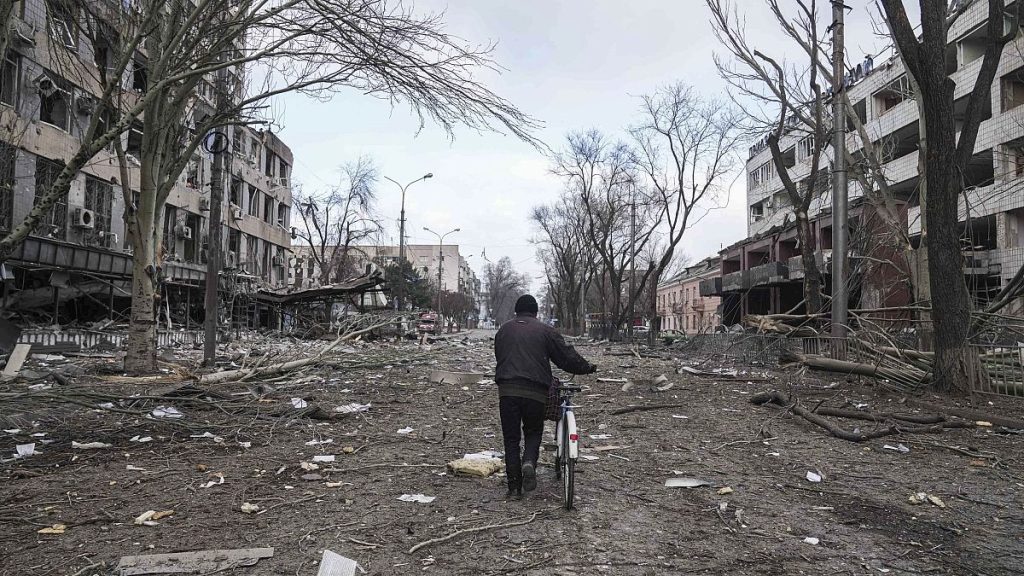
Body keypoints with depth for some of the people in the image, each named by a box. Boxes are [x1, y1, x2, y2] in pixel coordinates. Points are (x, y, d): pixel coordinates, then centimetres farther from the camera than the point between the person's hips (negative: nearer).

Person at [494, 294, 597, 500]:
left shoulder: (503, 330, 14)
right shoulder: (544, 330, 5)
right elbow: (566, 355, 5)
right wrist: (587, 368, 20)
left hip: (507, 390, 2)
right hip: (535, 391, -2)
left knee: (511, 438, 8)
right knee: (533, 432, 17)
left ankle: (514, 488, 6)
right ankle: (529, 463, -13)